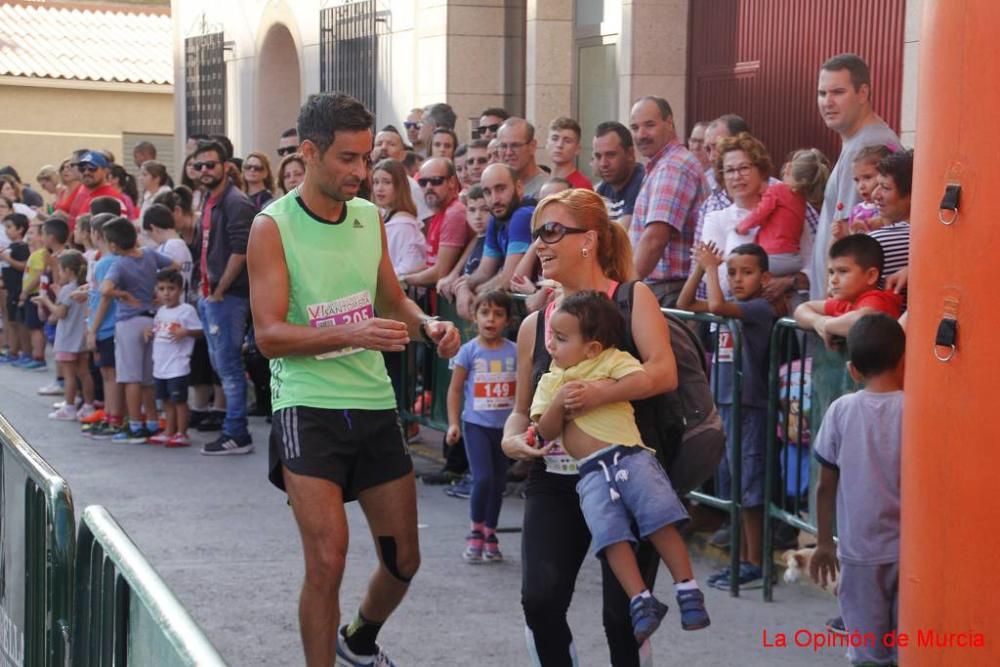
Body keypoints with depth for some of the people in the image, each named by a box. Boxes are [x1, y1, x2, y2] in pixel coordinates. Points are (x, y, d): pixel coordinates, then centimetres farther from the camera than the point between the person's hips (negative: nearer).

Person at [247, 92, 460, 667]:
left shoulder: (369, 217, 8)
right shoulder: (273, 227, -9)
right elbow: (270, 334, -16)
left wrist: (429, 327, -3)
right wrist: (352, 334, -29)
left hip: (376, 405, 6)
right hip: (308, 408, -6)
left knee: (404, 559, 12)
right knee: (327, 560, -15)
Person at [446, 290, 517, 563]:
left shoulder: (514, 352, 0)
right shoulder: (469, 351, -5)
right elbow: (455, 389, 0)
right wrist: (453, 424, -5)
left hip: (505, 426, 3)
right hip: (476, 424, -3)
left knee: (499, 482, 10)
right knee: (483, 478, -14)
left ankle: (490, 535, 25)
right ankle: (475, 533, 5)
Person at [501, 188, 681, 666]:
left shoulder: (632, 299, -2)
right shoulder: (534, 325, 9)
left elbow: (664, 373, -17)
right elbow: (522, 408, 17)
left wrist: (603, 392, -33)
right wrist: (511, 440, -5)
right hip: (555, 481, 3)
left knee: (624, 616, -1)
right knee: (540, 600, -14)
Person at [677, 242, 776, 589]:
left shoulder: (760, 307, -11)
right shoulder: (732, 308, 11)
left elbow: (717, 305, -25)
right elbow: (685, 304, 11)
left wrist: (710, 268, -12)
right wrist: (701, 267, 2)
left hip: (750, 407, -8)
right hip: (725, 404, 8)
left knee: (750, 489, -3)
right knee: (734, 488, 14)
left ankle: (755, 564, 5)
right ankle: (742, 560, 23)